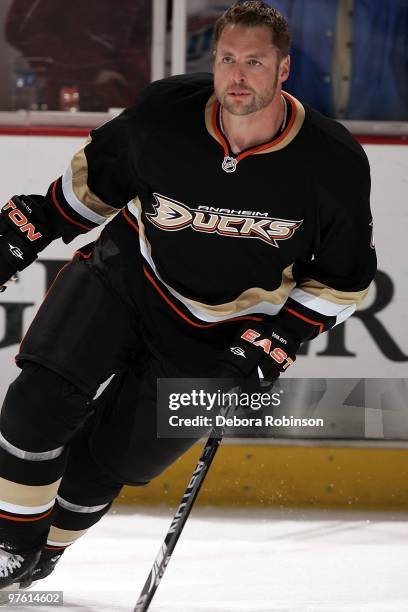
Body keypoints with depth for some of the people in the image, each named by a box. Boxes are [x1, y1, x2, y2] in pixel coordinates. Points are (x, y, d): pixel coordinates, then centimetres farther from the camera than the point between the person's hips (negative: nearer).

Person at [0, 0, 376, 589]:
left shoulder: (333, 164, -19)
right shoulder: (165, 113, -19)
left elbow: (345, 274, -5)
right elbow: (99, 171, 3)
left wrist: (281, 337, -14)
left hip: (218, 333, -1)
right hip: (128, 271, 1)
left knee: (109, 457, -2)